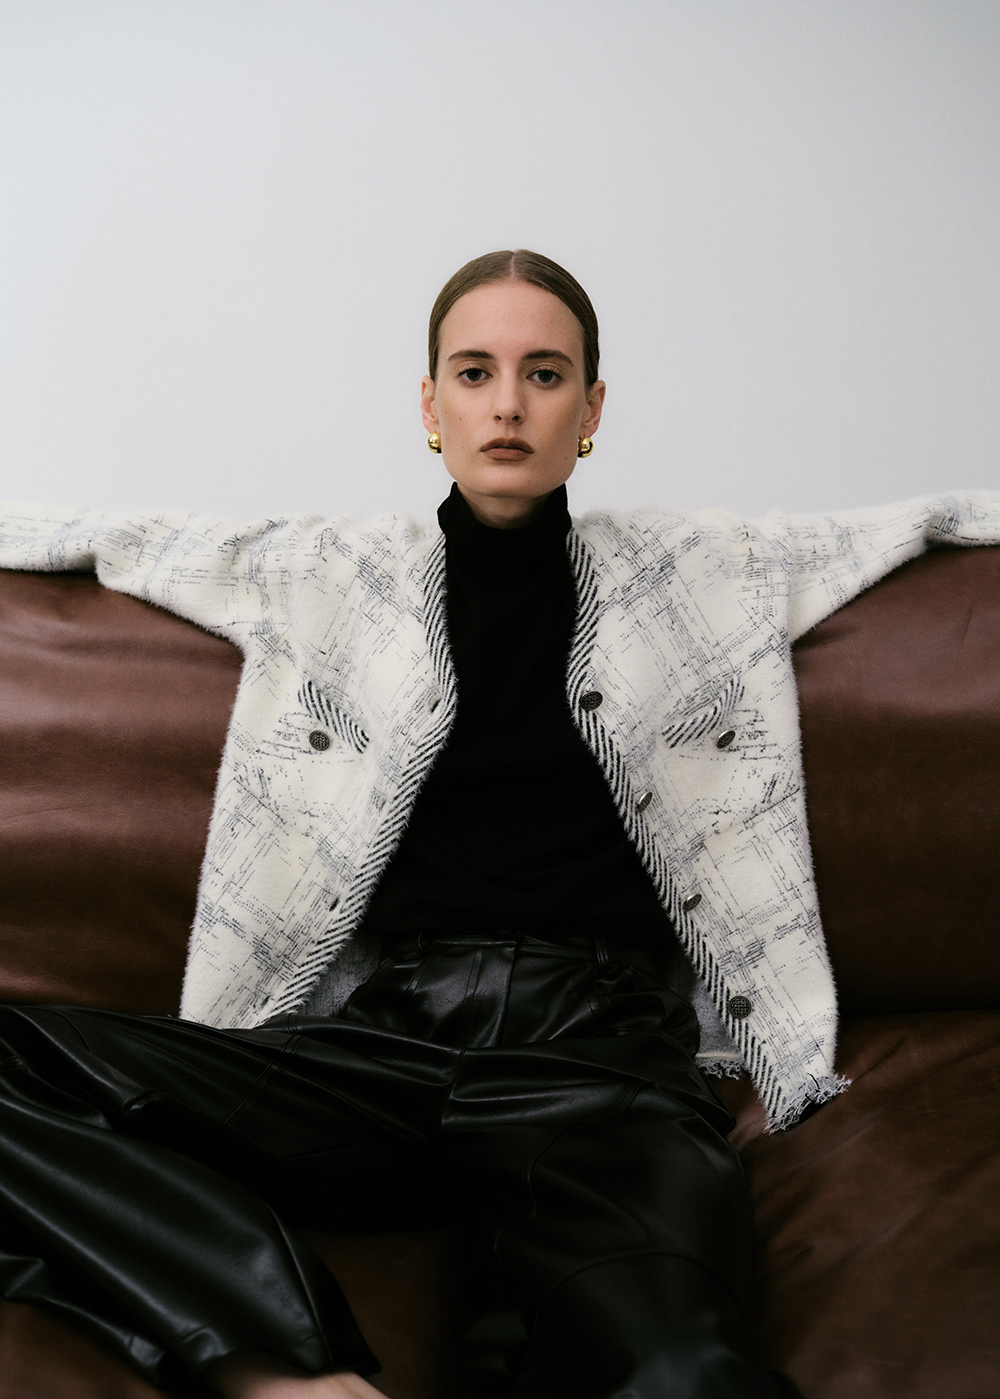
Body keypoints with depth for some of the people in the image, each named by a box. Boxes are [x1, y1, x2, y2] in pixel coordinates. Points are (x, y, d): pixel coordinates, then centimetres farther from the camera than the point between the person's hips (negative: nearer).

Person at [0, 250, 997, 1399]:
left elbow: (898, 525, 29)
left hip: (600, 1045, -2)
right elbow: (121, 538, 28)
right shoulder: (334, 571, 16)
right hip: (372, 1033, 3)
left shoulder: (699, 571, 17)